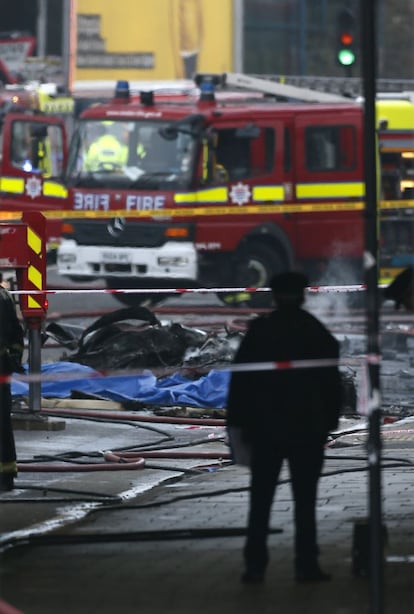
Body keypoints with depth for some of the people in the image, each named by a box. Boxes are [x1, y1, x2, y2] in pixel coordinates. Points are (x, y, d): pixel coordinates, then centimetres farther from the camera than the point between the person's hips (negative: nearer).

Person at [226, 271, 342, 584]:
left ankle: (255, 565, -1)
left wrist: (240, 422, 3)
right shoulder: (318, 333, 0)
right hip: (308, 429, 0)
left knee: (260, 500, 4)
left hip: (265, 429, 0)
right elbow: (332, 383, 1)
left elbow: (240, 380, -2)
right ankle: (306, 564, -1)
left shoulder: (258, 331, -1)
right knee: (305, 499, 3)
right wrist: (329, 421, 8)